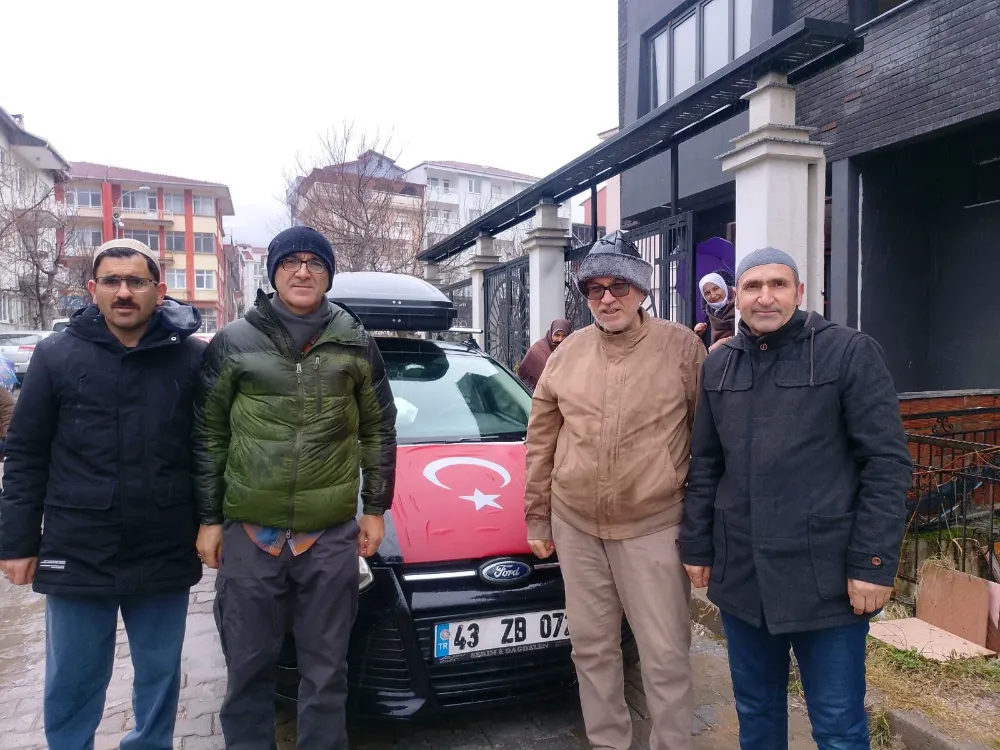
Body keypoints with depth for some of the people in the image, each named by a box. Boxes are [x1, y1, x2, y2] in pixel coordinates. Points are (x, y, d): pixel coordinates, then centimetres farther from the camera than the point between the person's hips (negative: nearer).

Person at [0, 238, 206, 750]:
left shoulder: (191, 357, -3)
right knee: (72, 683, 14)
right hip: (77, 555, 0)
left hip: (165, 556, 0)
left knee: (159, 674, 17)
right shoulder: (56, 355, -2)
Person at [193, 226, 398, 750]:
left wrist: (375, 509, 6)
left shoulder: (355, 343, 4)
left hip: (332, 535, 0)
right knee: (249, 665, 13)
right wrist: (209, 519, 3)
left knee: (325, 667, 11)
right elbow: (208, 435, 5)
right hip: (249, 533, 0)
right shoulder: (233, 342, 2)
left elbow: (379, 430, 9)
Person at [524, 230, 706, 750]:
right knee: (592, 648, 17)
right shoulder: (567, 353, 4)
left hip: (653, 529, -4)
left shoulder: (682, 347, -6)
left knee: (665, 655, 6)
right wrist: (536, 516, 10)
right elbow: (541, 441, 9)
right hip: (574, 527, 4)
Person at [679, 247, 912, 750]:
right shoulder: (717, 366, 8)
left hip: (826, 575, -4)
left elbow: (887, 462, -9)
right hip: (739, 575, 4)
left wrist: (873, 563, -13)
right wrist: (697, 547, 10)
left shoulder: (849, 352, -6)